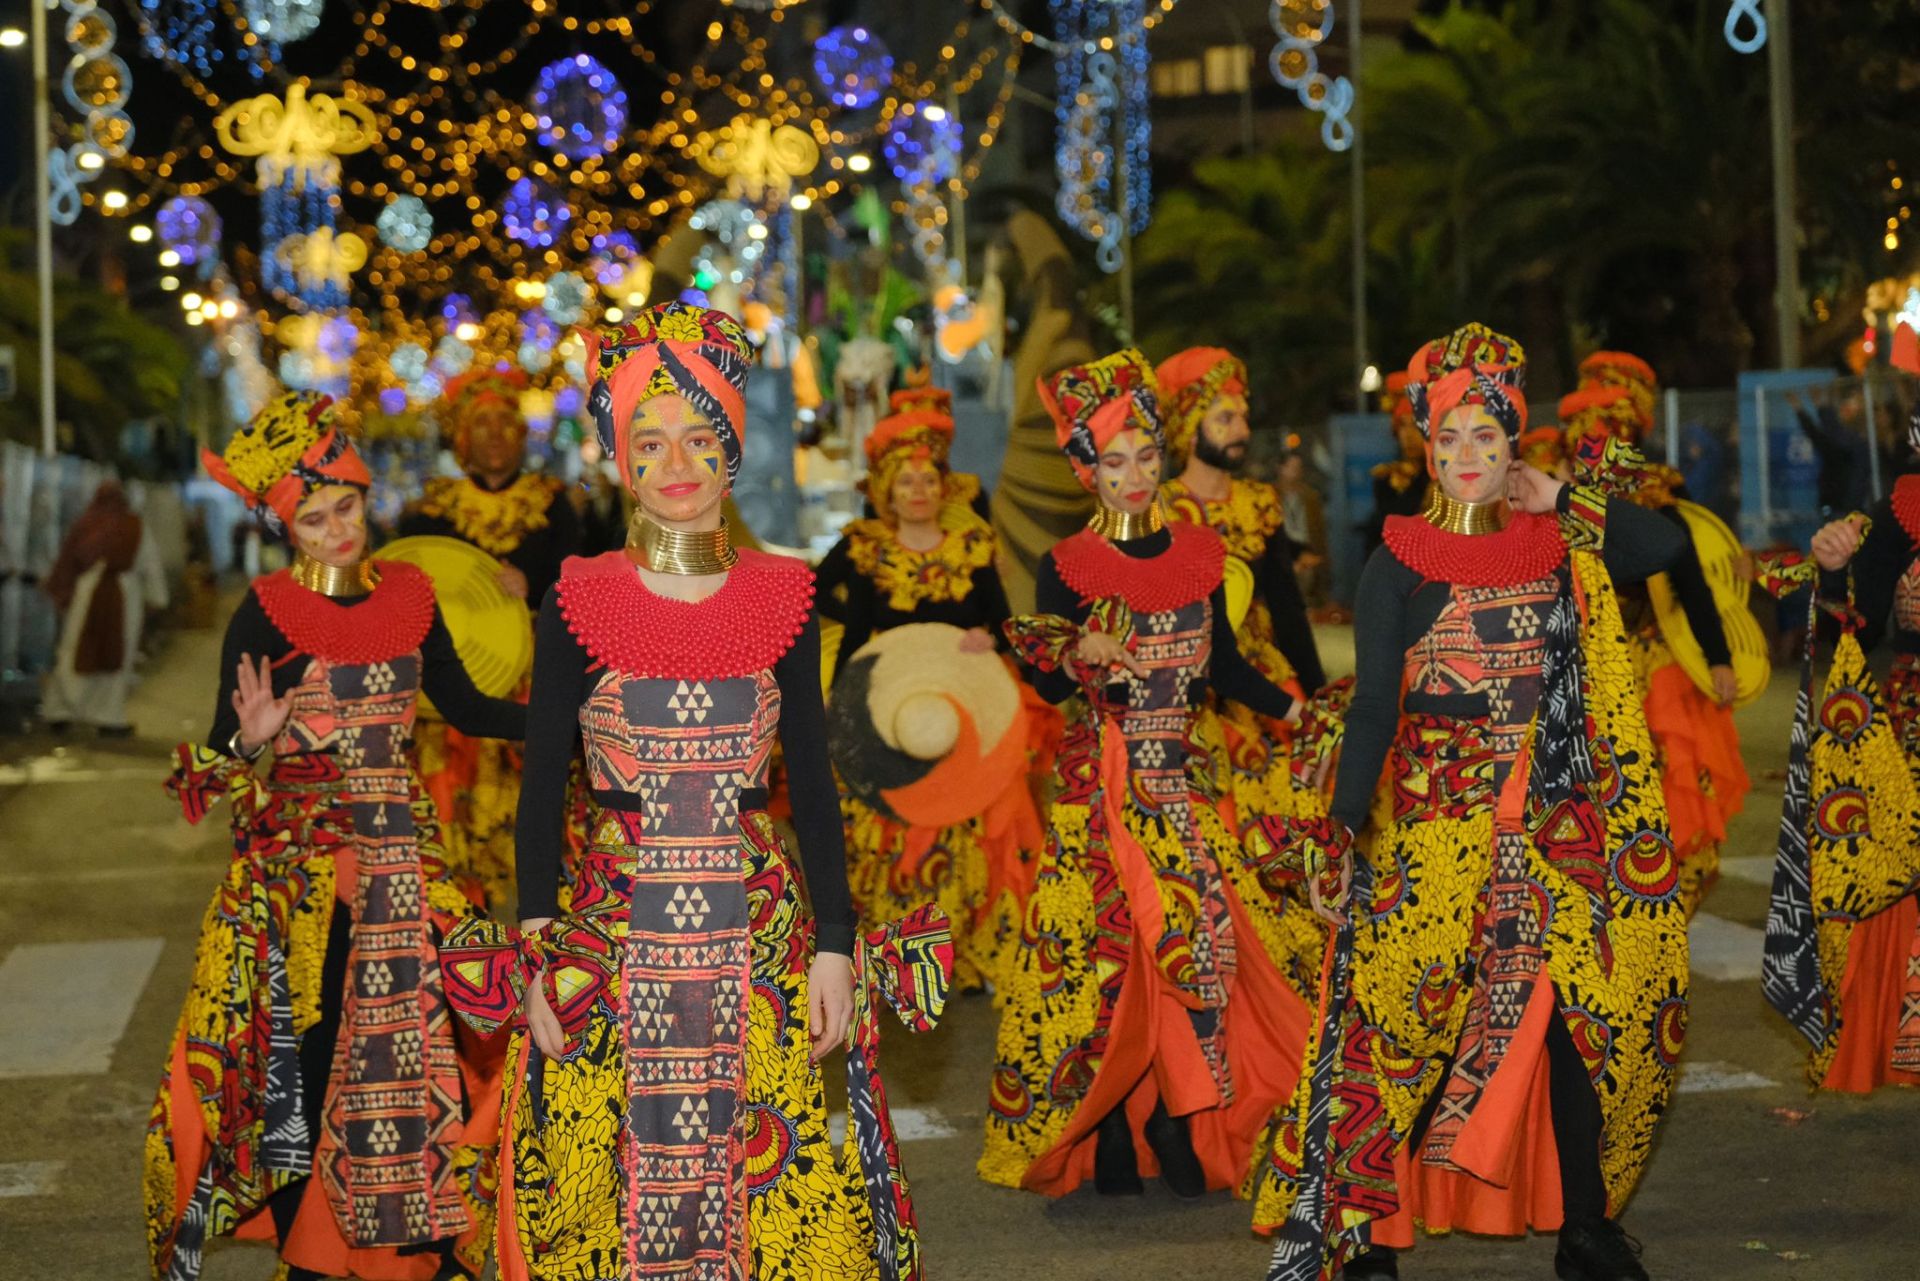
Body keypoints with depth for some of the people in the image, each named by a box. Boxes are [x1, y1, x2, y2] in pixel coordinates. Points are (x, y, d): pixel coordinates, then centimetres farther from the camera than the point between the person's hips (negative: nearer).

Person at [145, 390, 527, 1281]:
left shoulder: (407, 598, 6)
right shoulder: (266, 615, -7)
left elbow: (465, 709, 14)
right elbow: (221, 754, -7)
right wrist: (251, 741, -29)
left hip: (404, 856, 4)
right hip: (300, 864, -4)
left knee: (426, 1045, 4)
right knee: (306, 1057, -1)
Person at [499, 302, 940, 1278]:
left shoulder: (780, 597, 3)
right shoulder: (579, 601, -1)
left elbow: (811, 783, 5)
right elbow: (542, 786, 1)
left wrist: (833, 946, 0)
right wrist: (539, 956, -5)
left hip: (761, 932, 1)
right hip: (612, 934, -1)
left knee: (782, 1196, 3)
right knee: (607, 1196, 3)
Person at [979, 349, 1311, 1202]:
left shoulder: (1197, 553, 7)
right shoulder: (1068, 567, -3)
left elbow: (1222, 664, 13)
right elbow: (1046, 687, -3)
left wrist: (1297, 711, 7)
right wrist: (1076, 657, -23)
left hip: (1180, 776, 3)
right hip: (1101, 776, -3)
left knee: (1200, 931, -4)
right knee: (1105, 940, -4)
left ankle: (1178, 1127, 5)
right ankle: (1108, 1138, 5)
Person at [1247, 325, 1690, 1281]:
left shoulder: (1561, 549, 8)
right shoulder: (1400, 564, -2)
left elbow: (1667, 545, 3)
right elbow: (1373, 705, -9)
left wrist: (1560, 499, 1)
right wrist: (1342, 830, -19)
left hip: (1559, 833, 3)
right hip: (1433, 828, -3)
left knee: (1581, 1018, 2)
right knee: (1407, 1022, -4)